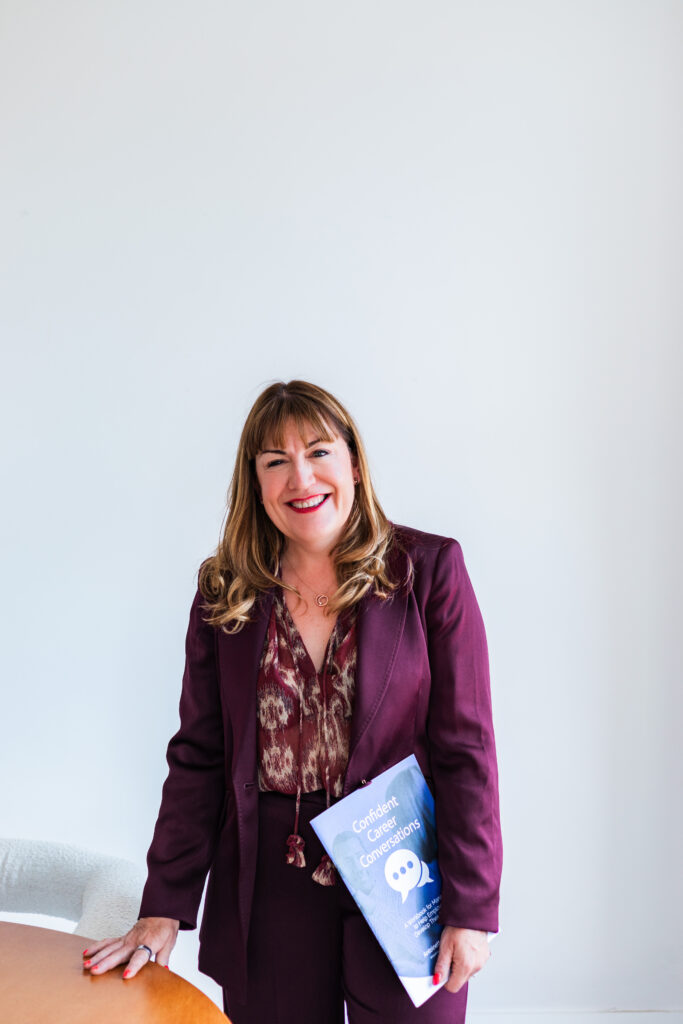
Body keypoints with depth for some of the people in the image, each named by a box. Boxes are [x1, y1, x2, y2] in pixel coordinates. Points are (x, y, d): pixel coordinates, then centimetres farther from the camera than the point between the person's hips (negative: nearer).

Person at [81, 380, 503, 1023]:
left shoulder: (428, 569, -5)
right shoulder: (223, 591, 3)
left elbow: (465, 748, -6)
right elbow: (198, 757, 4)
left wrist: (470, 909, -10)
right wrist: (164, 908, -1)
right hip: (269, 892, 2)